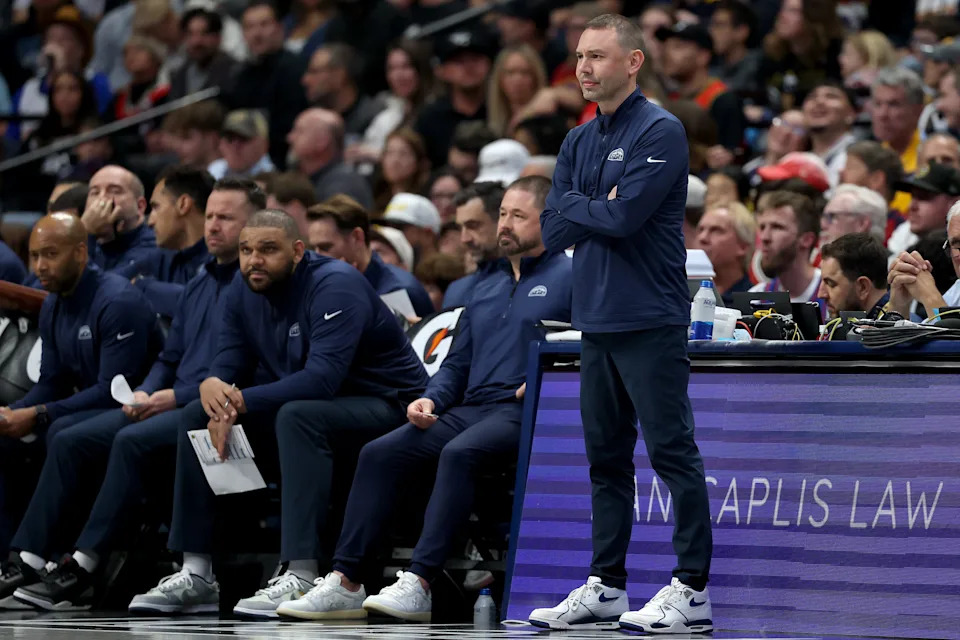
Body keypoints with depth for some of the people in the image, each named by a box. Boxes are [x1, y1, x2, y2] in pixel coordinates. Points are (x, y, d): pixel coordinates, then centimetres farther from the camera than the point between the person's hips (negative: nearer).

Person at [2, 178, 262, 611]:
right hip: (170, 402, 9)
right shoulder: (199, 284, 23)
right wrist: (145, 392, 4)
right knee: (70, 441, -6)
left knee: (134, 441, -32)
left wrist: (179, 396, -16)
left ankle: (82, 571, -32)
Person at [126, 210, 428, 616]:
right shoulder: (243, 292, 2)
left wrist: (239, 404, -34)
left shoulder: (335, 286, -22)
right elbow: (230, 364, 1)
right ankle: (196, 574, -4)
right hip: (300, 403, 8)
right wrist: (212, 386, -25)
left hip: (384, 406, -8)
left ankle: (302, 578, -42)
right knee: (196, 416, -2)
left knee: (297, 417, -38)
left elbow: (322, 377, -33)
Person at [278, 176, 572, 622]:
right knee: (379, 453, -13)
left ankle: (419, 584, -40)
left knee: (459, 453, -36)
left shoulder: (569, 278, 3)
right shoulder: (486, 287, 27)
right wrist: (430, 399, 7)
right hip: (470, 408, 8)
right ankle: (345, 582, -18)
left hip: (526, 414, -8)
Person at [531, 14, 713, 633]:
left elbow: (624, 216, -20)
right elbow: (554, 229, 7)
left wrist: (578, 208, -2)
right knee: (606, 457, 12)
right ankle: (606, 586, 18)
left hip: (650, 321, -8)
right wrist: (601, 210, -8)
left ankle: (693, 589, -6)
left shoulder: (660, 131, -9)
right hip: (596, 321, 8)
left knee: (672, 451, -7)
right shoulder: (579, 142, 15)